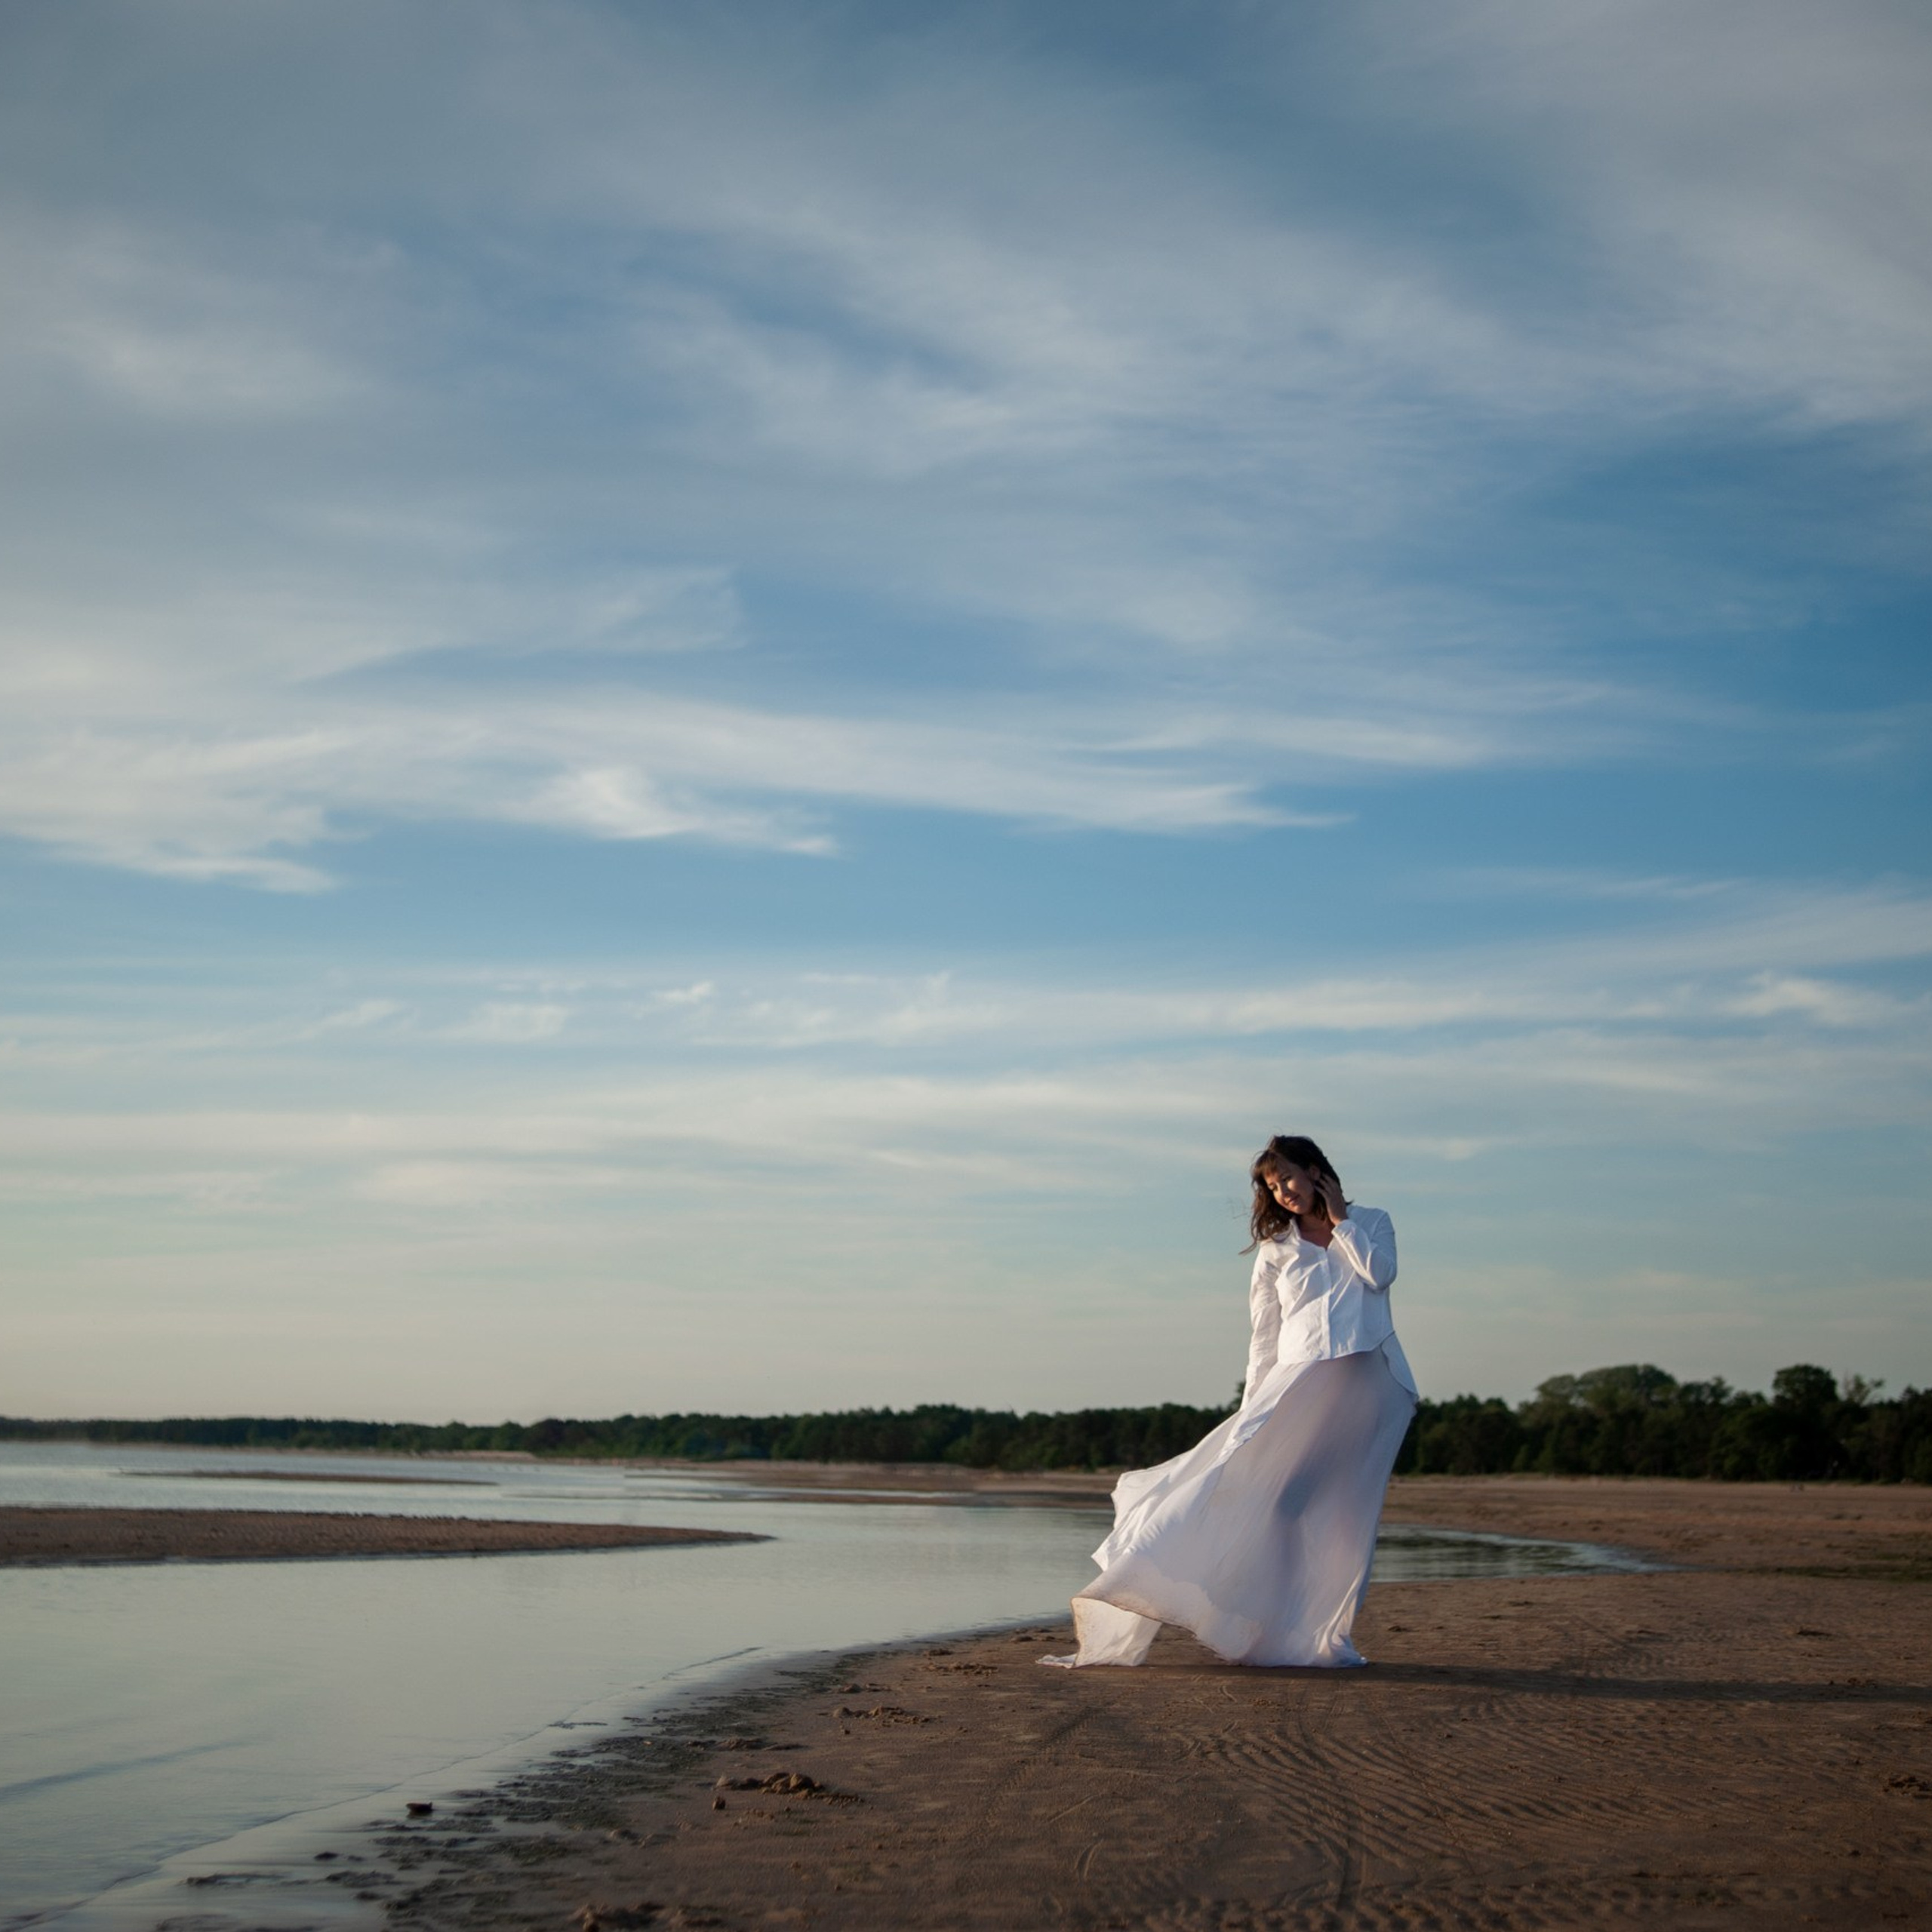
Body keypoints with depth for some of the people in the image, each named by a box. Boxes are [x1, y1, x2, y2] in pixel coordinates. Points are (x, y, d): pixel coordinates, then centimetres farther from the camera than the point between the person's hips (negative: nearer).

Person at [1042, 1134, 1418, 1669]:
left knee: (1348, 1509, -1)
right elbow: (1265, 1338, 12)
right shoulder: (1276, 1250, 15)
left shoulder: (1370, 1222, 15)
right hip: (1300, 1382, 0)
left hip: (1368, 1381, 0)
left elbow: (1380, 1273, -6)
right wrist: (1254, 1405, 5)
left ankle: (1327, 1634, 6)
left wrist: (1339, 1219, 3)